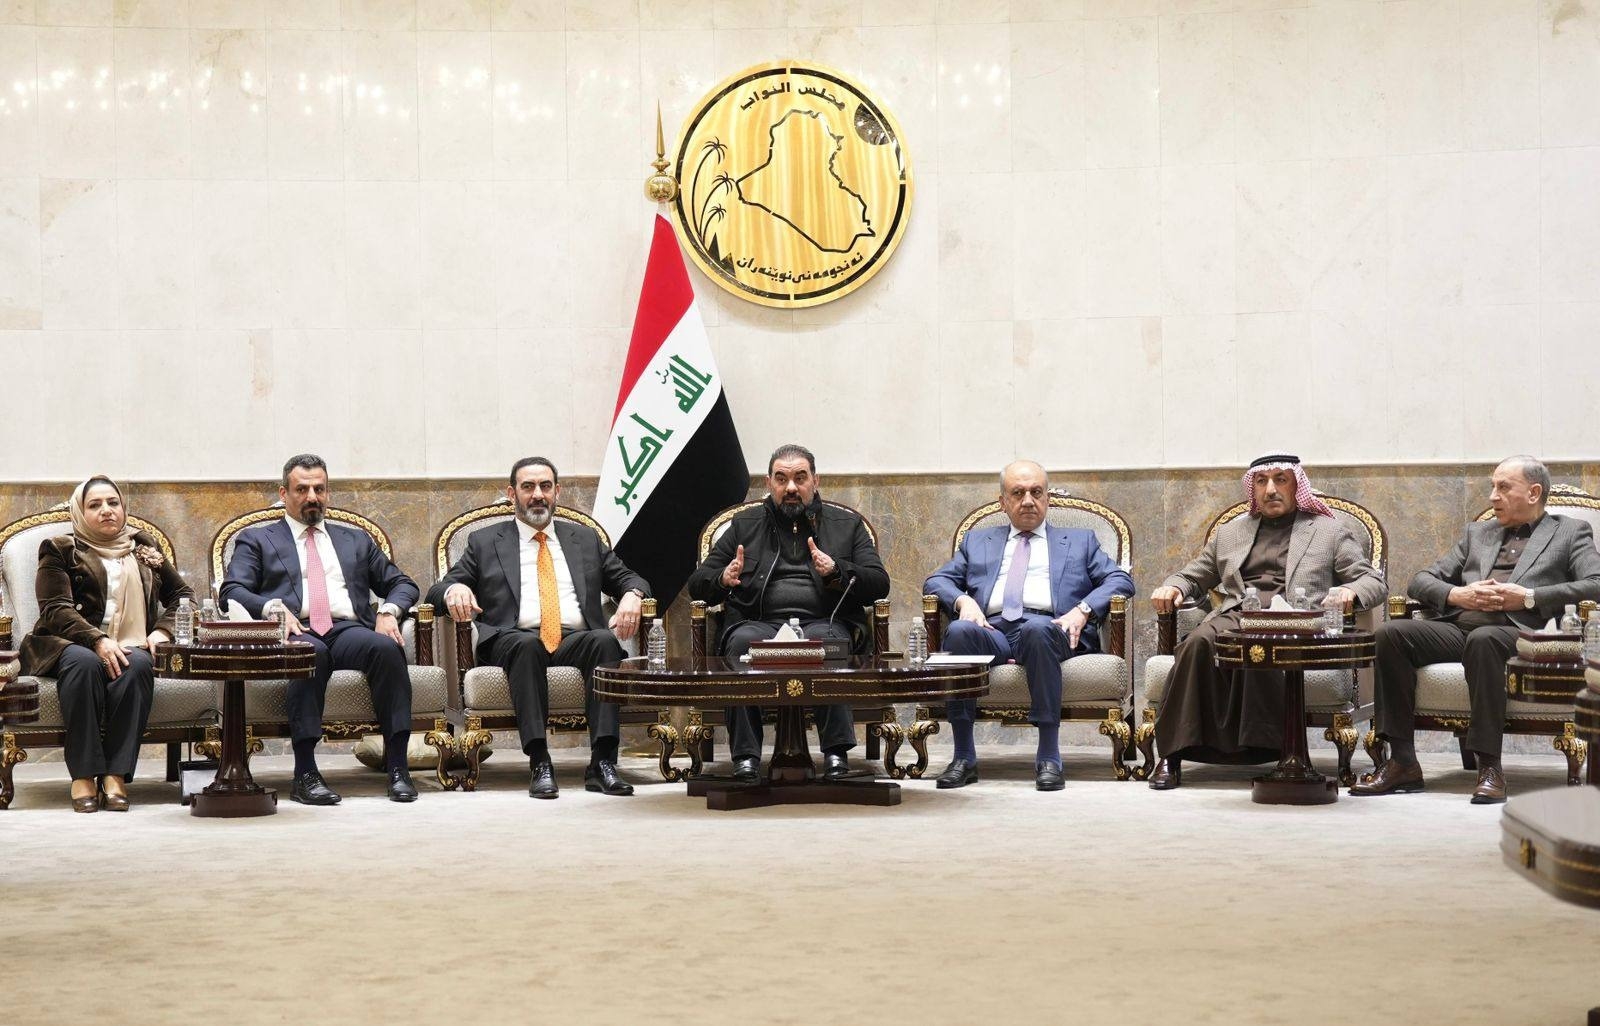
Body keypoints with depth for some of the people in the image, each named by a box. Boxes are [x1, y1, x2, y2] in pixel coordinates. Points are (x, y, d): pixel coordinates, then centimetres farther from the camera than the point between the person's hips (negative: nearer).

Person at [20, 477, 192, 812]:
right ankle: (83, 775, -37)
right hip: (72, 644, -2)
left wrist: (163, 630, -1)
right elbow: (55, 609, -2)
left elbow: (182, 595, 22)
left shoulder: (144, 547, 23)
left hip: (132, 648, 2)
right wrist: (98, 641, -20)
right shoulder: (60, 549, 12)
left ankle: (116, 775, -38)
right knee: (85, 662, -38)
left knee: (138, 665, -35)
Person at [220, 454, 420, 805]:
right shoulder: (256, 540, 21)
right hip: (297, 631, -2)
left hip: (348, 629, 3)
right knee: (310, 652, -39)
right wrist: (273, 607, -14)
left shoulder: (356, 540, 29)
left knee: (387, 647, -33)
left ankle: (397, 766, -34)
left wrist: (389, 611, 2)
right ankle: (305, 774, -41)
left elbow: (403, 584, 25)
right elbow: (232, 591, 6)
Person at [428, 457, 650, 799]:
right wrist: (453, 590, -14)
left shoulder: (585, 539, 25)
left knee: (605, 640, -32)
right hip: (515, 640, -2)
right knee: (526, 645, -38)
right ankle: (540, 764, -43)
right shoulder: (485, 542, 19)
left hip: (576, 639, 2)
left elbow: (628, 578, 23)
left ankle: (602, 763, -39)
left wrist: (632, 595, -2)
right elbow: (437, 591, 12)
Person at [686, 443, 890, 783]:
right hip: (760, 623, 1)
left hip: (822, 622, -1)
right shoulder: (745, 524, 23)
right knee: (742, 641, -35)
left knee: (824, 640, -37)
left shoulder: (847, 524, 21)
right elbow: (697, 583, 19)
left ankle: (836, 751, -35)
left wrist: (837, 572, -10)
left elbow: (879, 583, 9)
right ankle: (745, 756, -34)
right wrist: (723, 579, -6)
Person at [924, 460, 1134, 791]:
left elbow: (1120, 580, 14)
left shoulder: (1080, 540, 28)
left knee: (1036, 630, -39)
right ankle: (964, 757, -30)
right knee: (958, 631, -34)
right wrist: (963, 600, -2)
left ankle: (1049, 757, -38)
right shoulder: (977, 541, 32)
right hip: (992, 629, 2)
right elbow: (936, 580, 22)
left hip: (1048, 627, -2)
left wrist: (1083, 610, -6)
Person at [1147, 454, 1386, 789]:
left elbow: (1373, 581, 14)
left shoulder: (1329, 532, 21)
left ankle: (1259, 746, -34)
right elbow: (1192, 576, 34)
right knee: (1199, 642, -33)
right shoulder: (1230, 533, 30)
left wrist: (1350, 591, -11)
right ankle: (1172, 756, -33)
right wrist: (1172, 587, 9)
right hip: (1235, 617, 3)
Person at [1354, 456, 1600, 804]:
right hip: (1457, 627, 5)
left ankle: (1489, 766, -37)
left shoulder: (1571, 532, 17)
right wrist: (1455, 595, 0)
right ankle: (1402, 762, -23)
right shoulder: (1477, 534, 30)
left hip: (1516, 630, -5)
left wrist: (1529, 597, -10)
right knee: (1390, 634, -23)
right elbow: (1420, 581, 23)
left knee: (1482, 639, -40)